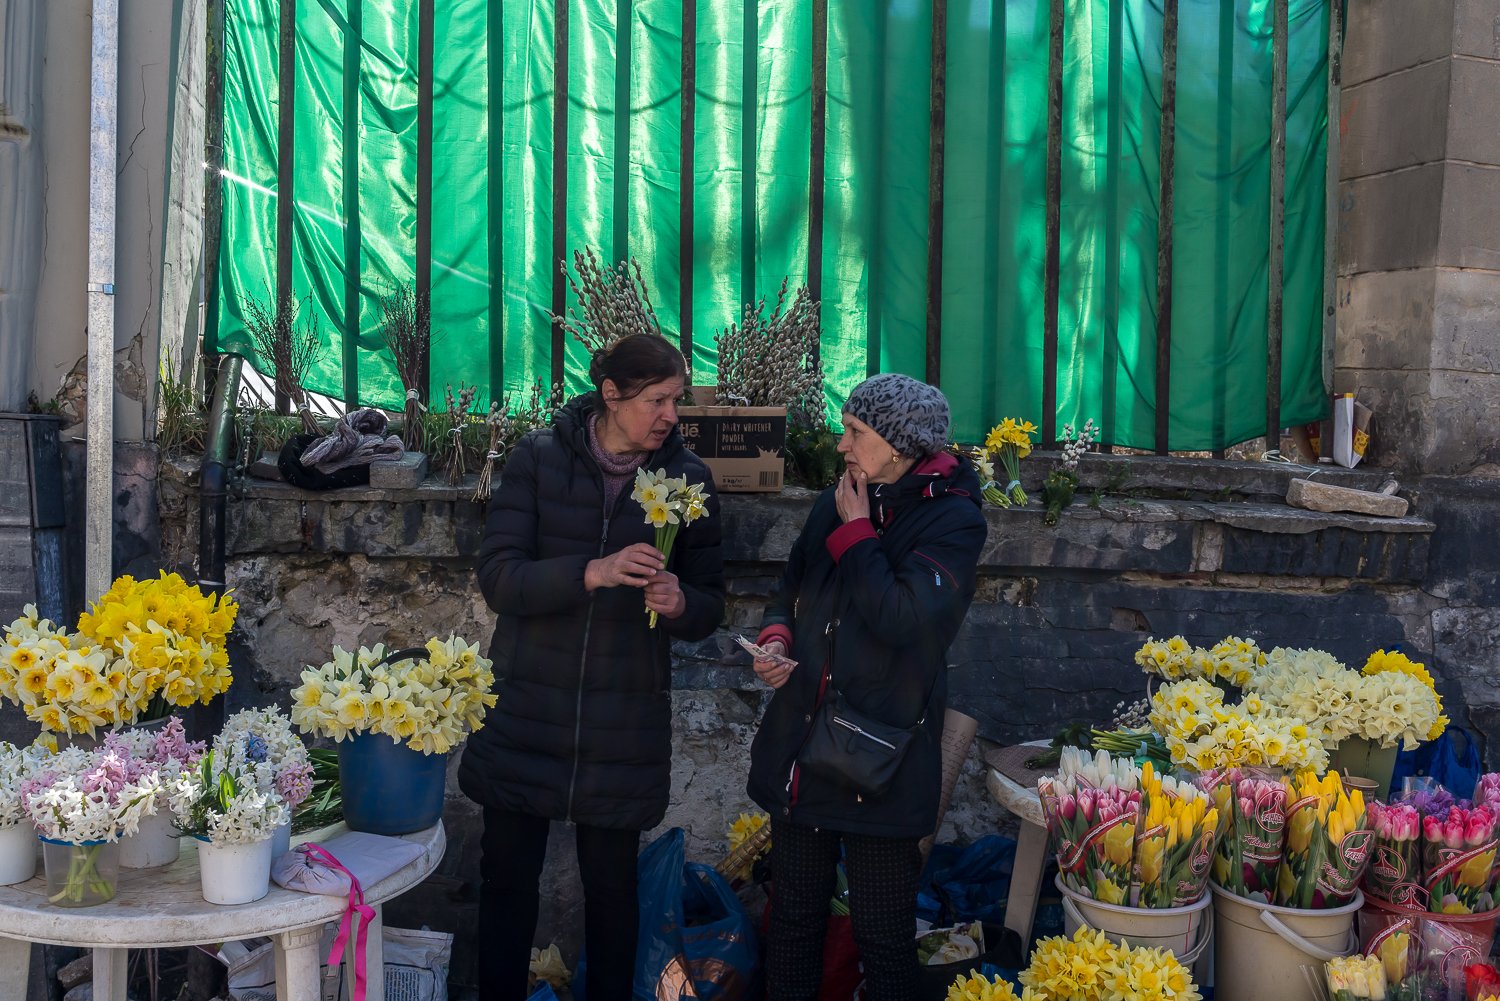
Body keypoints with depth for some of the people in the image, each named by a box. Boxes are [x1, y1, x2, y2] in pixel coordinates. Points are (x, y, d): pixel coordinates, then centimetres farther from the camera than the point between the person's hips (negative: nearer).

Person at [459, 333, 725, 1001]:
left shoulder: (688, 477, 1)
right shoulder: (539, 458, -3)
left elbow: (709, 606, 4)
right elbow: (498, 577, -11)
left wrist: (679, 603, -20)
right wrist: (592, 573, -26)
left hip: (626, 721, 1)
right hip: (526, 713, 0)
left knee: (612, 884, 9)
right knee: (508, 877, 8)